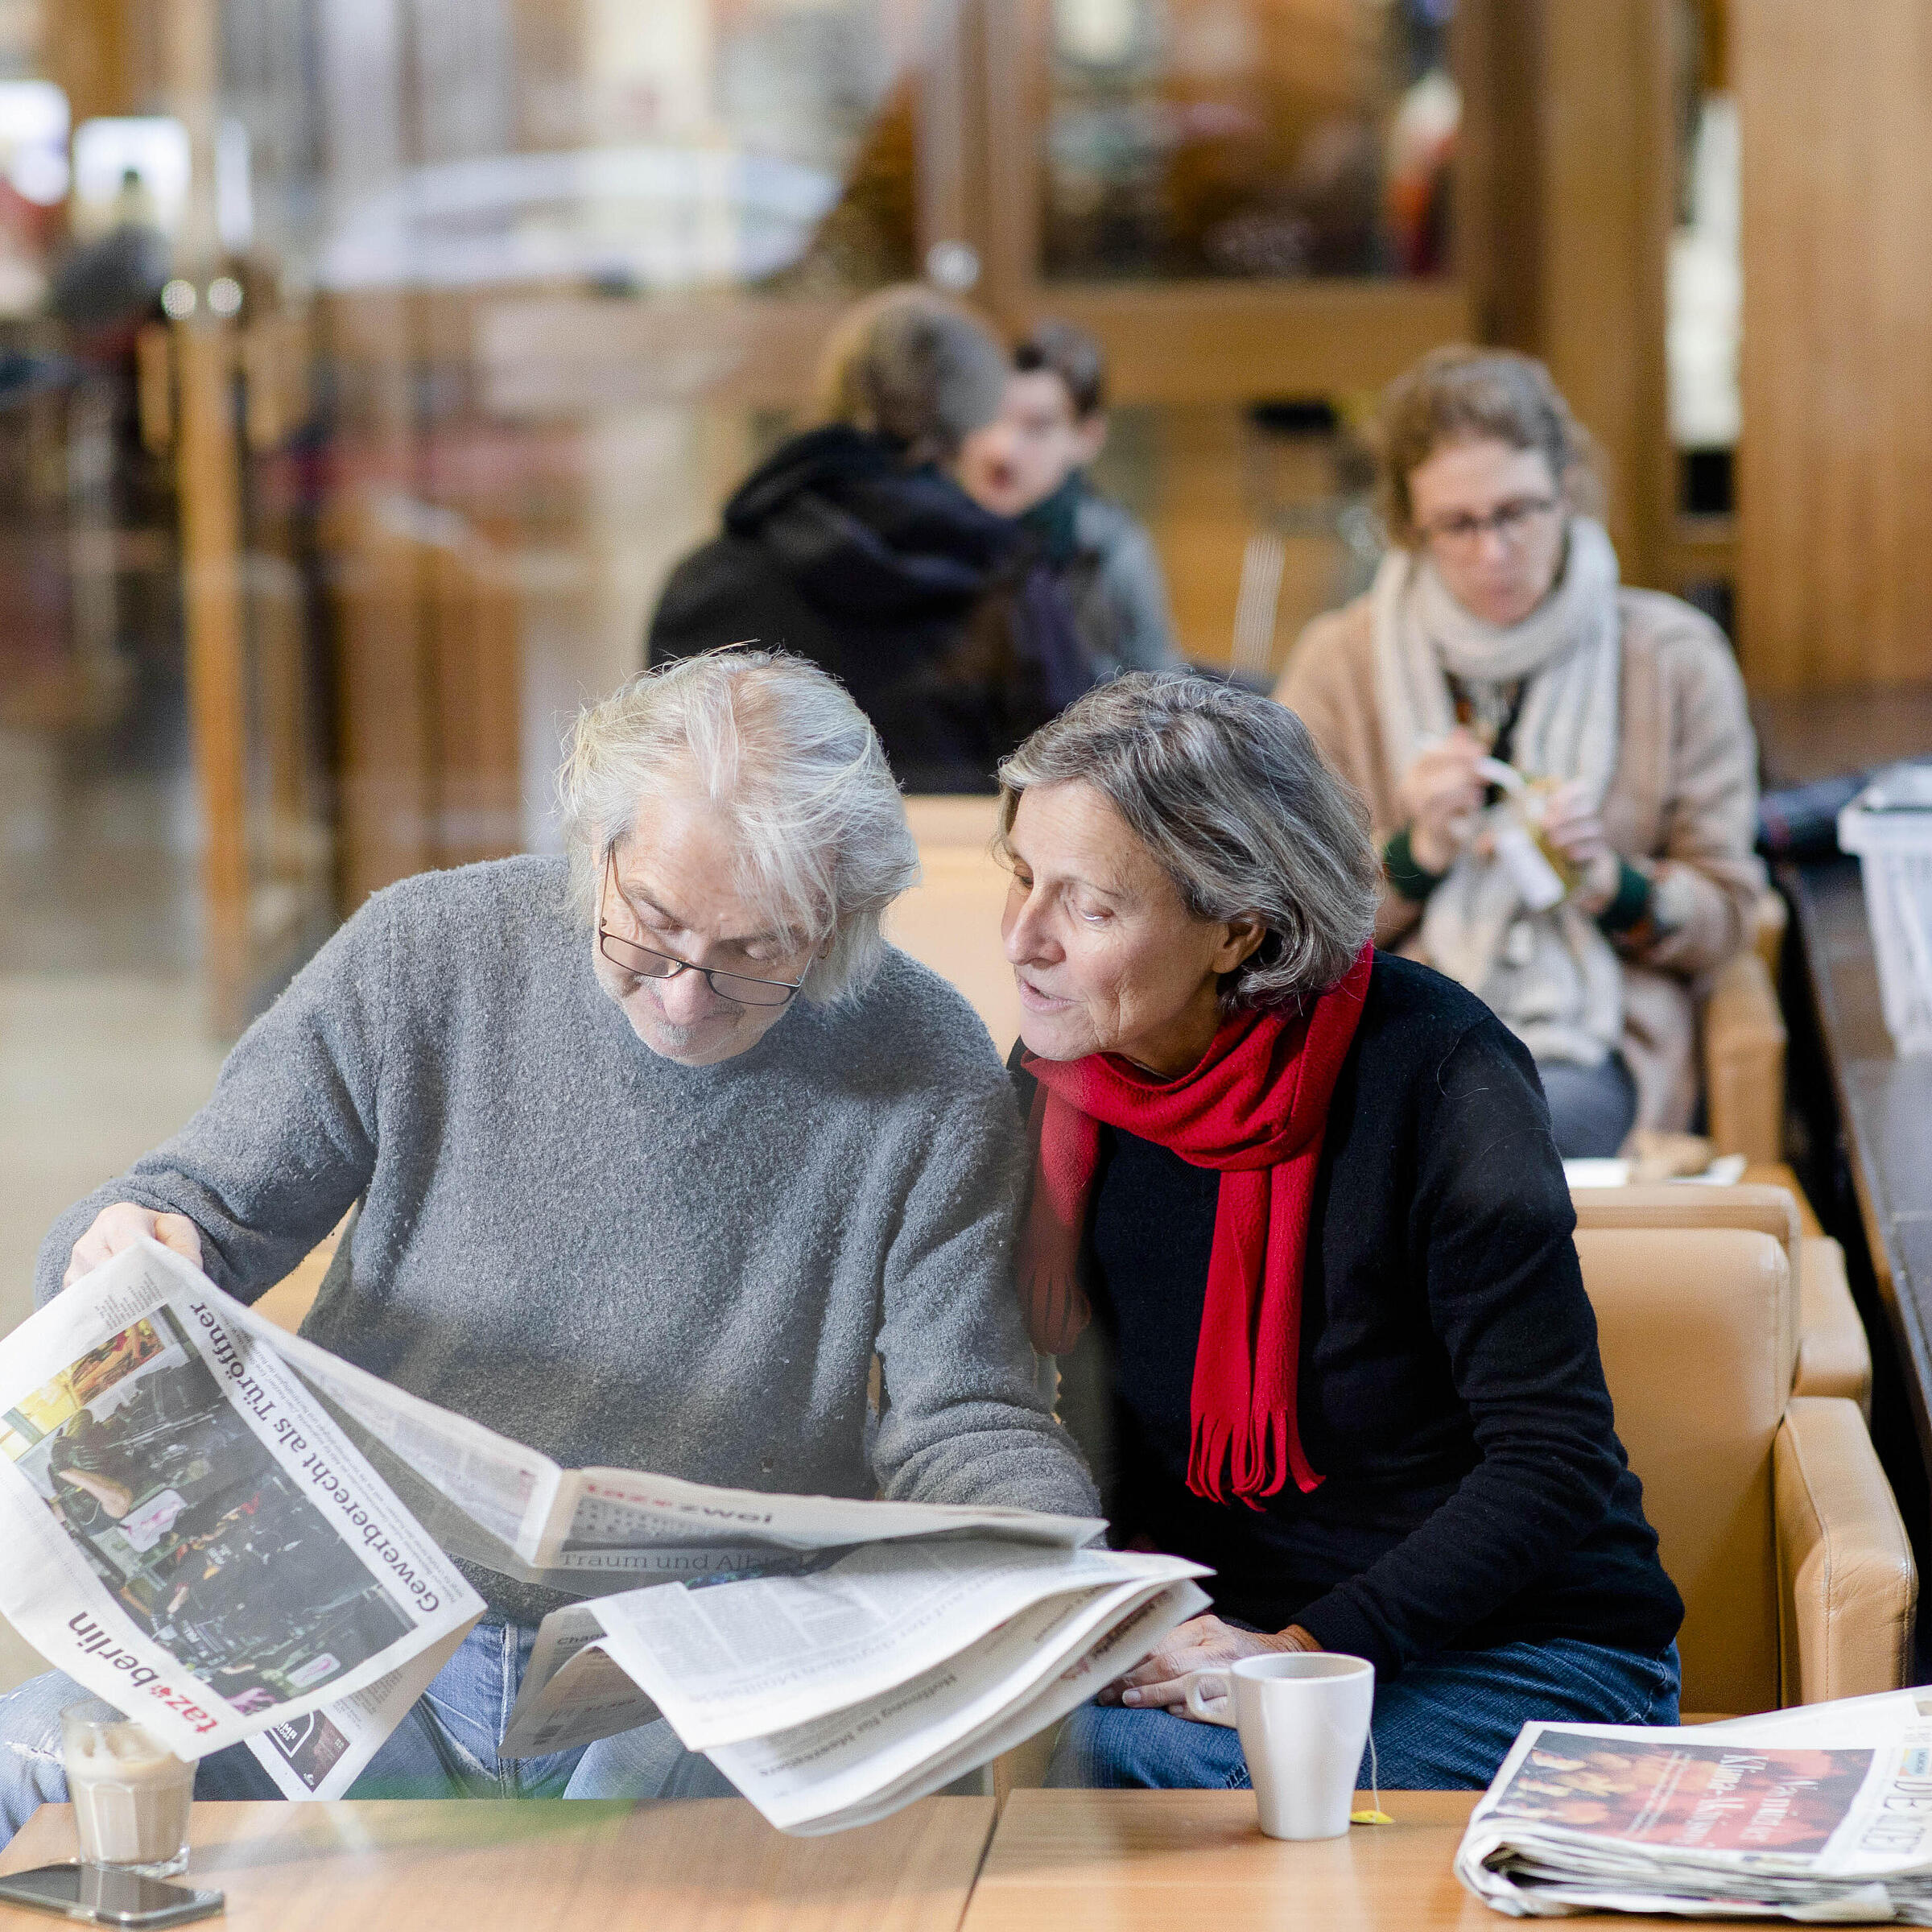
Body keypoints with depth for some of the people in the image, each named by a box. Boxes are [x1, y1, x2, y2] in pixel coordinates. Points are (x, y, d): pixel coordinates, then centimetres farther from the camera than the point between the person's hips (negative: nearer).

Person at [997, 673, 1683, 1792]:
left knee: (1128, 1756, -32)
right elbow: (1109, 1447, 9)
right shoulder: (1053, 1080, 0)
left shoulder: (1431, 1069, -17)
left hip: (1521, 1649, -5)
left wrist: (1310, 1653, -25)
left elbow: (1555, 1459, -17)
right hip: (1237, 1639, 5)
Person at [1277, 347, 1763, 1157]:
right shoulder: (1339, 663, 6)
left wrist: (1604, 880, -11)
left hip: (1592, 1042, 0)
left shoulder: (1674, 657, 5)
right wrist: (1419, 852, -10)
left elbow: (1725, 914, 9)